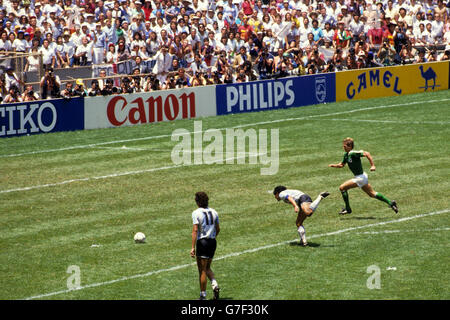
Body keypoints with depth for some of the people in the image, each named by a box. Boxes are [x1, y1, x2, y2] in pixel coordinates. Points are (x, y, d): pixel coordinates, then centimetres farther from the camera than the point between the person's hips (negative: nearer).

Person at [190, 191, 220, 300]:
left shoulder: (196, 213, -12)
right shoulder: (213, 212, 6)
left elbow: (195, 231, -17)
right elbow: (218, 229, 12)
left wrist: (193, 247, -17)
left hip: (202, 242, -6)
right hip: (213, 242, 6)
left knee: (202, 270, 2)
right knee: (207, 268, 19)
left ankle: (203, 295, 7)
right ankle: (215, 284, -5)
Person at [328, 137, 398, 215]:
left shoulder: (353, 153, -22)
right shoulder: (346, 155, 7)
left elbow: (367, 154, -28)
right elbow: (341, 165, 20)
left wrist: (372, 165, -31)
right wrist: (333, 165, 2)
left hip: (360, 177, -10)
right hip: (362, 177, 10)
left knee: (342, 188, -8)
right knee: (372, 194, 18)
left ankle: (347, 209, 0)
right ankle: (390, 203, 23)